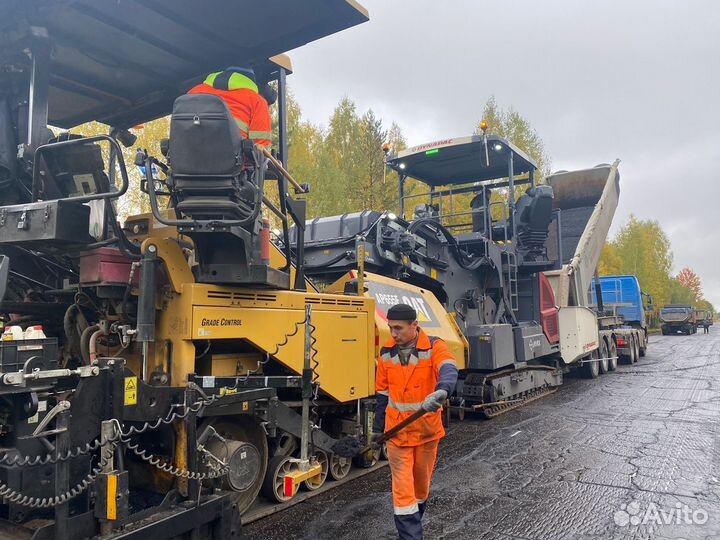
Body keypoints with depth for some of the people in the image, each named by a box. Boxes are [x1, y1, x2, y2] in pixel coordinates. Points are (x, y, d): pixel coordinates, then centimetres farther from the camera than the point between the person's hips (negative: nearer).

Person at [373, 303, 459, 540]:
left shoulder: (434, 347, -14)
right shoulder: (387, 353, -2)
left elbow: (449, 371, -36)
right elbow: (383, 394, 8)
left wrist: (441, 391, -57)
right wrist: (378, 429, 14)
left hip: (427, 430, -1)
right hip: (397, 431, 1)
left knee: (422, 483, 18)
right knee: (403, 488, -3)